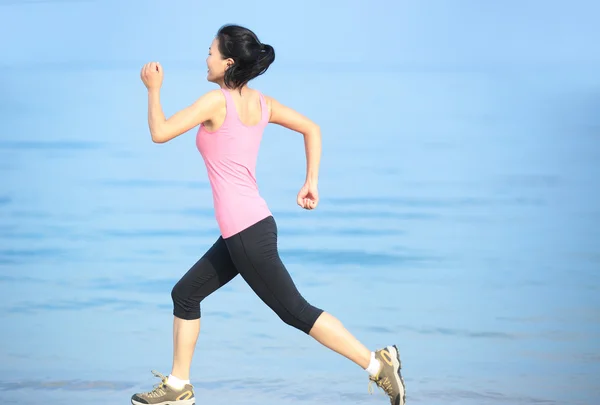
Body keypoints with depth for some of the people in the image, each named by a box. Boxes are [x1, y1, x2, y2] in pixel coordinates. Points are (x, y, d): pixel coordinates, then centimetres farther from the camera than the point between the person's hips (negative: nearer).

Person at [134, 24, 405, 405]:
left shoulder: (217, 101, -14)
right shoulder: (260, 102, 10)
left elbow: (160, 133, -14)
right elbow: (312, 129, 14)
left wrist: (153, 88, 1)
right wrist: (312, 182, 14)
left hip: (246, 232, -9)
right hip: (250, 227, 9)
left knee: (296, 311, -4)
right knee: (185, 294, 16)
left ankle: (378, 363, -2)